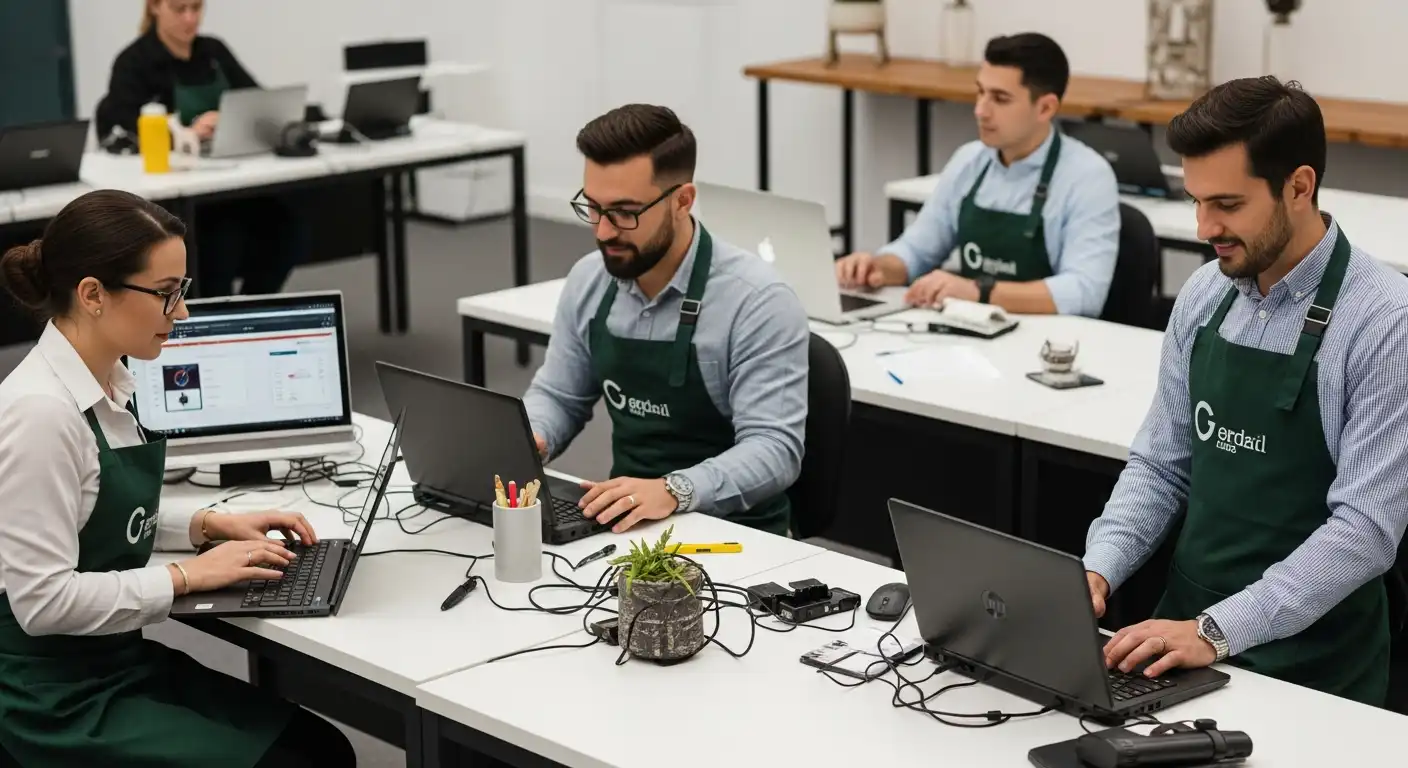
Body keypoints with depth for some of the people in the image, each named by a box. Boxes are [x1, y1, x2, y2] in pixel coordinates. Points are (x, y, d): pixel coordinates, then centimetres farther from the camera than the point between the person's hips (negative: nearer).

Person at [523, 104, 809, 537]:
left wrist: (673, 491, -36)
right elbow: (558, 396, 15)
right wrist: (524, 440, -7)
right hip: (624, 517, 7)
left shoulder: (757, 302, -16)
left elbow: (774, 448, -20)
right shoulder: (588, 281, 3)